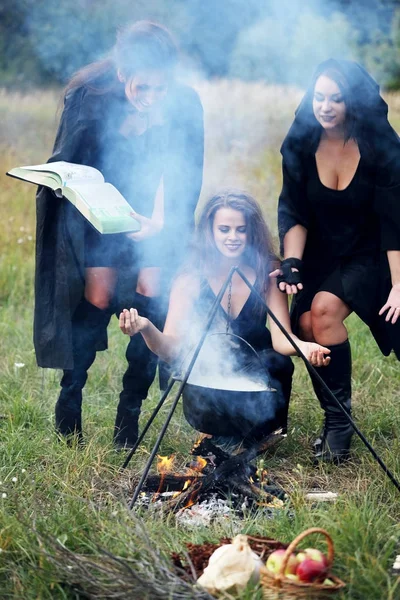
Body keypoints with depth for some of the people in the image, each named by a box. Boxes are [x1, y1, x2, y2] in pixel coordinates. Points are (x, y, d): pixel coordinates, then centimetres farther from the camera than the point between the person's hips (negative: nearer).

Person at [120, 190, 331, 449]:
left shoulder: (267, 272, -10)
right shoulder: (192, 278, -13)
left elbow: (280, 337, -17)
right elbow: (171, 348, -20)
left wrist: (303, 347, -41)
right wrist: (146, 328, -42)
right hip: (207, 379, -1)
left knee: (277, 363, -31)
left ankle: (262, 434, -4)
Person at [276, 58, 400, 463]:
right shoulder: (300, 144, -8)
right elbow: (293, 213, -4)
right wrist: (291, 262, -19)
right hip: (322, 254, 4)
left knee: (324, 307, -26)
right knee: (304, 324, -18)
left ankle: (340, 422, -9)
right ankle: (334, 419, 2)